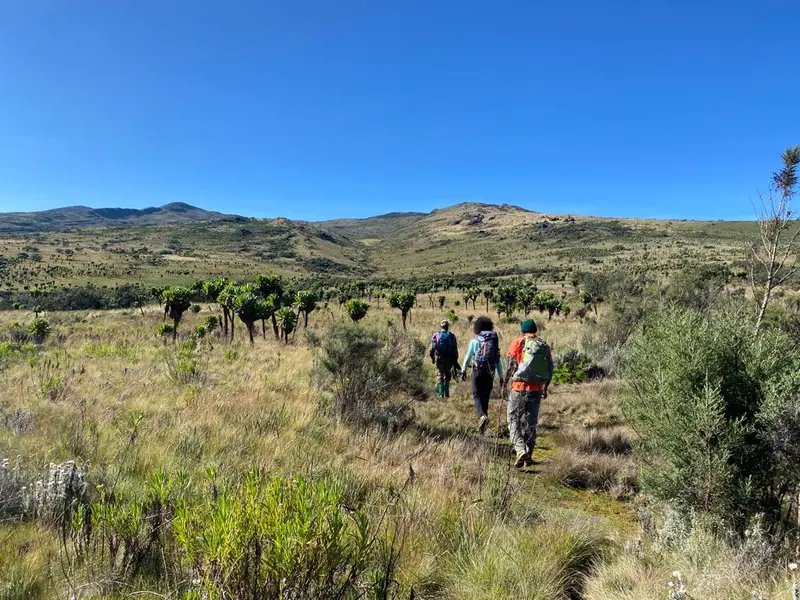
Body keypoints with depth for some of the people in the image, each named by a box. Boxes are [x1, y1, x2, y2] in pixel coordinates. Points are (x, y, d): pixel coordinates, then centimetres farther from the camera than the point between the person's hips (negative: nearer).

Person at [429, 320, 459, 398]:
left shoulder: (436, 335, -1)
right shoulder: (451, 335, 0)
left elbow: (432, 348, -4)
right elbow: (455, 349, 0)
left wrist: (432, 357, 8)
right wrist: (455, 360, 5)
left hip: (439, 358, -1)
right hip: (449, 359, 1)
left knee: (439, 375, 6)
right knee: (447, 376, 14)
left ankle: (440, 393, -1)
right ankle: (446, 393, 13)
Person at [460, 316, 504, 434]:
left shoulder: (474, 342, -3)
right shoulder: (495, 341, 4)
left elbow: (468, 357, 4)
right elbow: (498, 360, 4)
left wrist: (463, 370, 19)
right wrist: (501, 377, 9)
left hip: (478, 372, -3)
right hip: (490, 373, 3)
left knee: (477, 395, 2)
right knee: (485, 397, 12)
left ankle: (482, 416, -24)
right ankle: (482, 425, 15)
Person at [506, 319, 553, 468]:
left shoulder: (518, 343, -4)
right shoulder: (545, 346, 7)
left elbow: (511, 365, -8)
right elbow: (550, 369, 10)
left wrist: (508, 379, 7)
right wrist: (545, 388, 21)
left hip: (519, 388, -4)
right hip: (536, 389, 4)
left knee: (514, 420, 5)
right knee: (531, 422, 14)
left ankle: (520, 450, -13)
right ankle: (528, 457, 18)